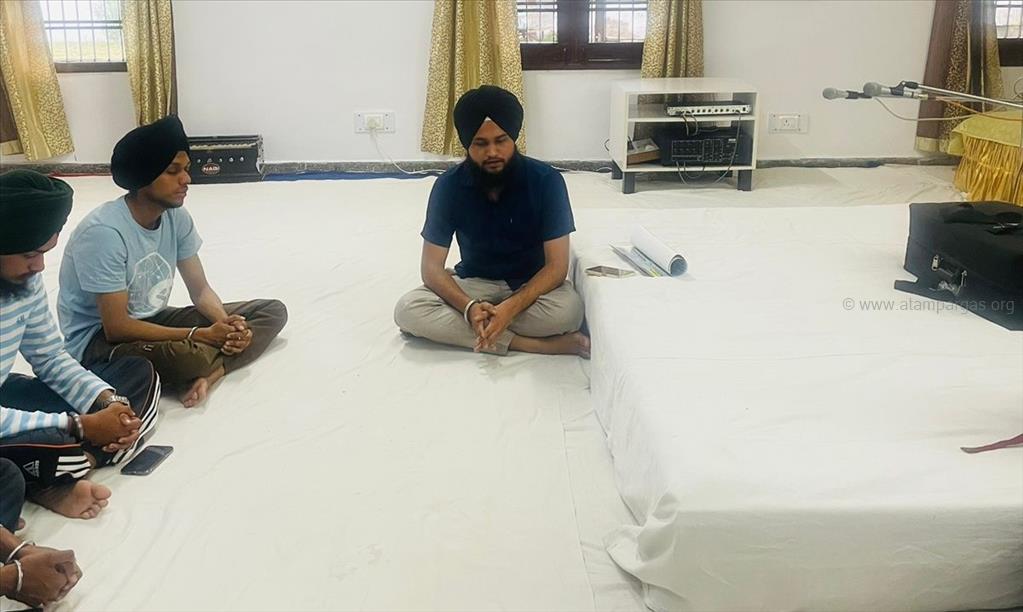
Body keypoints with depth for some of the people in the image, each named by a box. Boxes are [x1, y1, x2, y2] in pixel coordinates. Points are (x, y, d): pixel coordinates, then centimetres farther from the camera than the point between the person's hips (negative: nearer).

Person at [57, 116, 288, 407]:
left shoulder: (176, 216, -5)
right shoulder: (104, 232, -26)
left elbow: (200, 290, 1)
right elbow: (116, 327, -26)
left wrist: (227, 324, -20)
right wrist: (201, 336, -26)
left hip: (150, 320, 8)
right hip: (98, 339, -8)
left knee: (273, 312, -4)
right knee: (191, 356, -41)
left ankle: (208, 373, -25)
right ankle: (205, 368, -6)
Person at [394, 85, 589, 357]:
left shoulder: (546, 180, -19)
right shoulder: (449, 185, -14)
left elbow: (557, 265, -19)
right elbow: (431, 267, -13)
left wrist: (512, 306, -36)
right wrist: (469, 306, -33)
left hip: (531, 284, -2)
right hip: (474, 283, 2)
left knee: (568, 310, -36)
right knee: (407, 310, -27)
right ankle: (537, 344, -26)